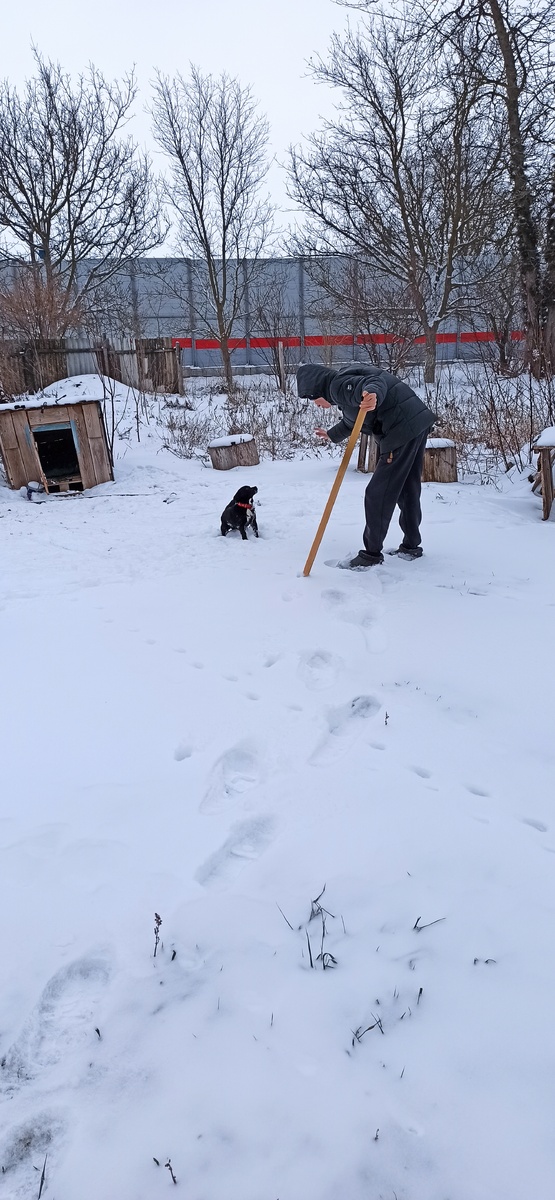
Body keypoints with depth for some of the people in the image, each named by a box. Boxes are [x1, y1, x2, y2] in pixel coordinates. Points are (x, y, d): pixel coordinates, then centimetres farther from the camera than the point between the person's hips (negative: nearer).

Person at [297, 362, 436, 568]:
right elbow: (352, 421, 39)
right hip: (418, 423, 10)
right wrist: (333, 435, 57)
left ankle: (371, 555, 4)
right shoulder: (344, 383, 22)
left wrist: (372, 393, -52)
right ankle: (411, 546, 31)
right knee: (408, 490, 20)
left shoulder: (338, 386, -9)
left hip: (402, 431, -10)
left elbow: (375, 380, -29)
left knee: (377, 494, -3)